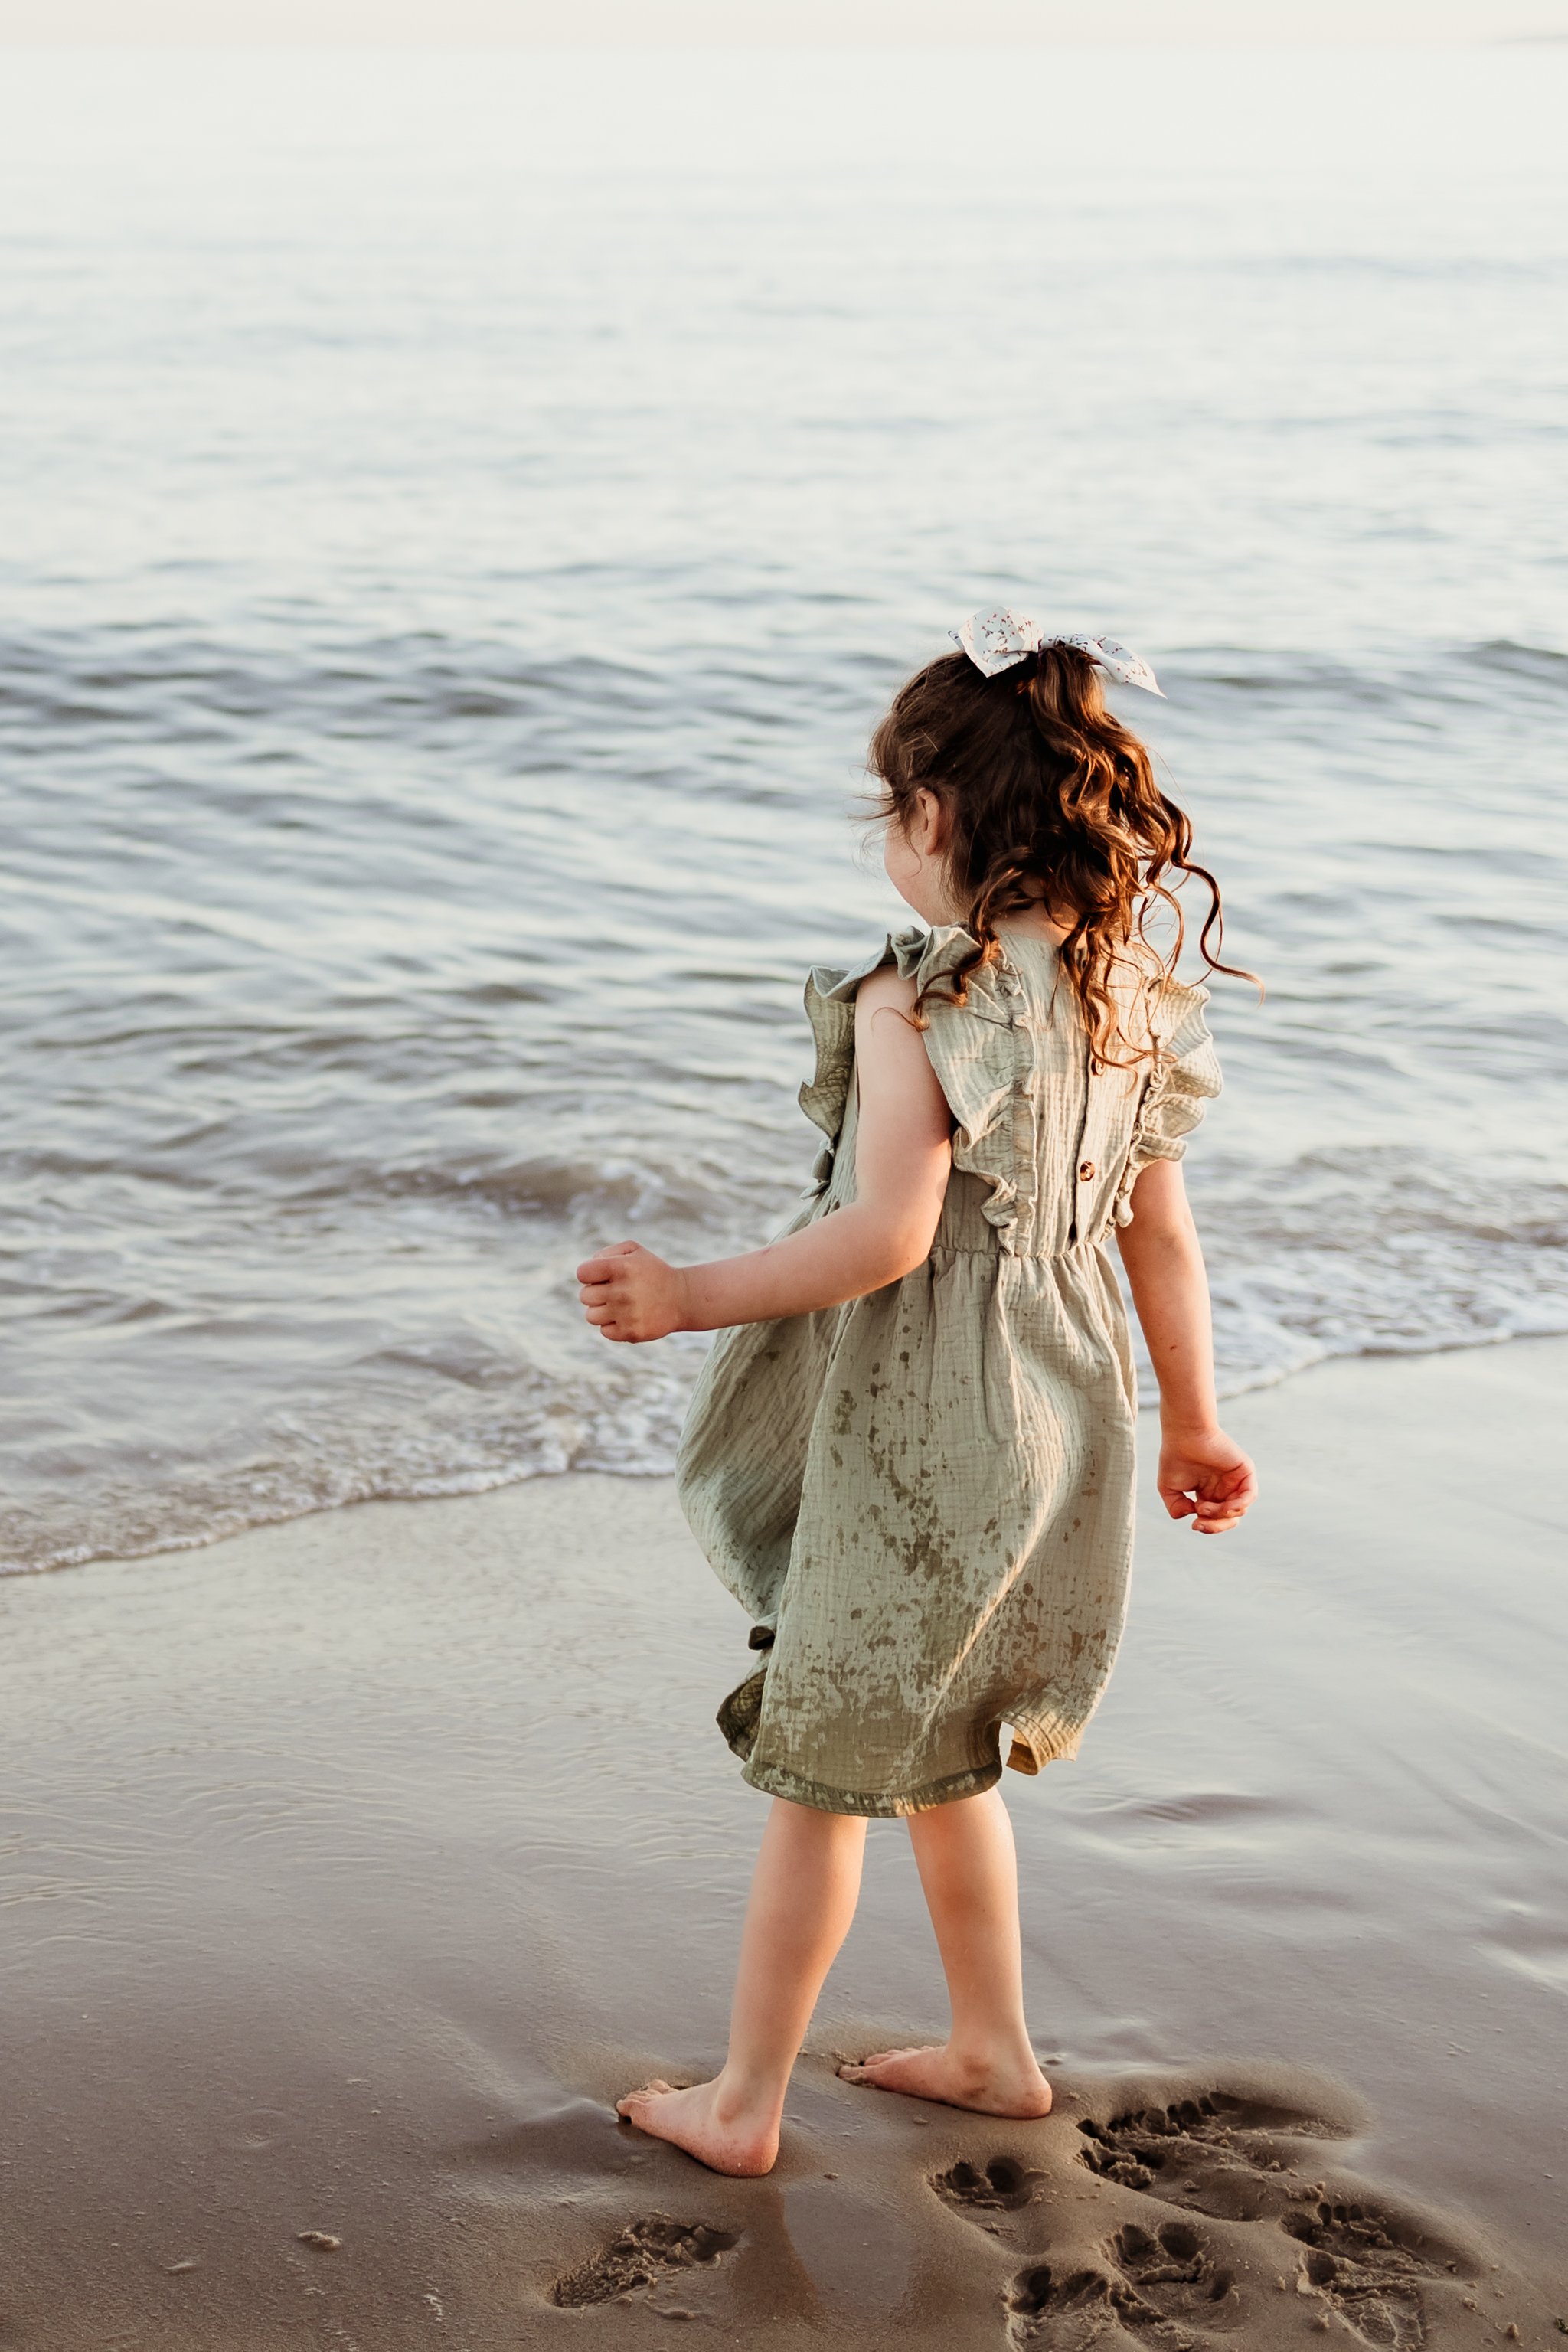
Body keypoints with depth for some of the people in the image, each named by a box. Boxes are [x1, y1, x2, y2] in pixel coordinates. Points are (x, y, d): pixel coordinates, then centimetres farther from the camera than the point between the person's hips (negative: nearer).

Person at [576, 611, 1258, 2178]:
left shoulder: (915, 1003, -20)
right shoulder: (1133, 994, 3)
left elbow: (884, 1238, -27)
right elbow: (1161, 1236, 8)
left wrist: (690, 1299, -19)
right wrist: (1192, 1422, 18)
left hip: (910, 1428, -7)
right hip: (1052, 1416, 7)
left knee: (823, 1763, 6)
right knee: (939, 1750, 24)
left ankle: (743, 2104, 19)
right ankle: (993, 2050, 36)